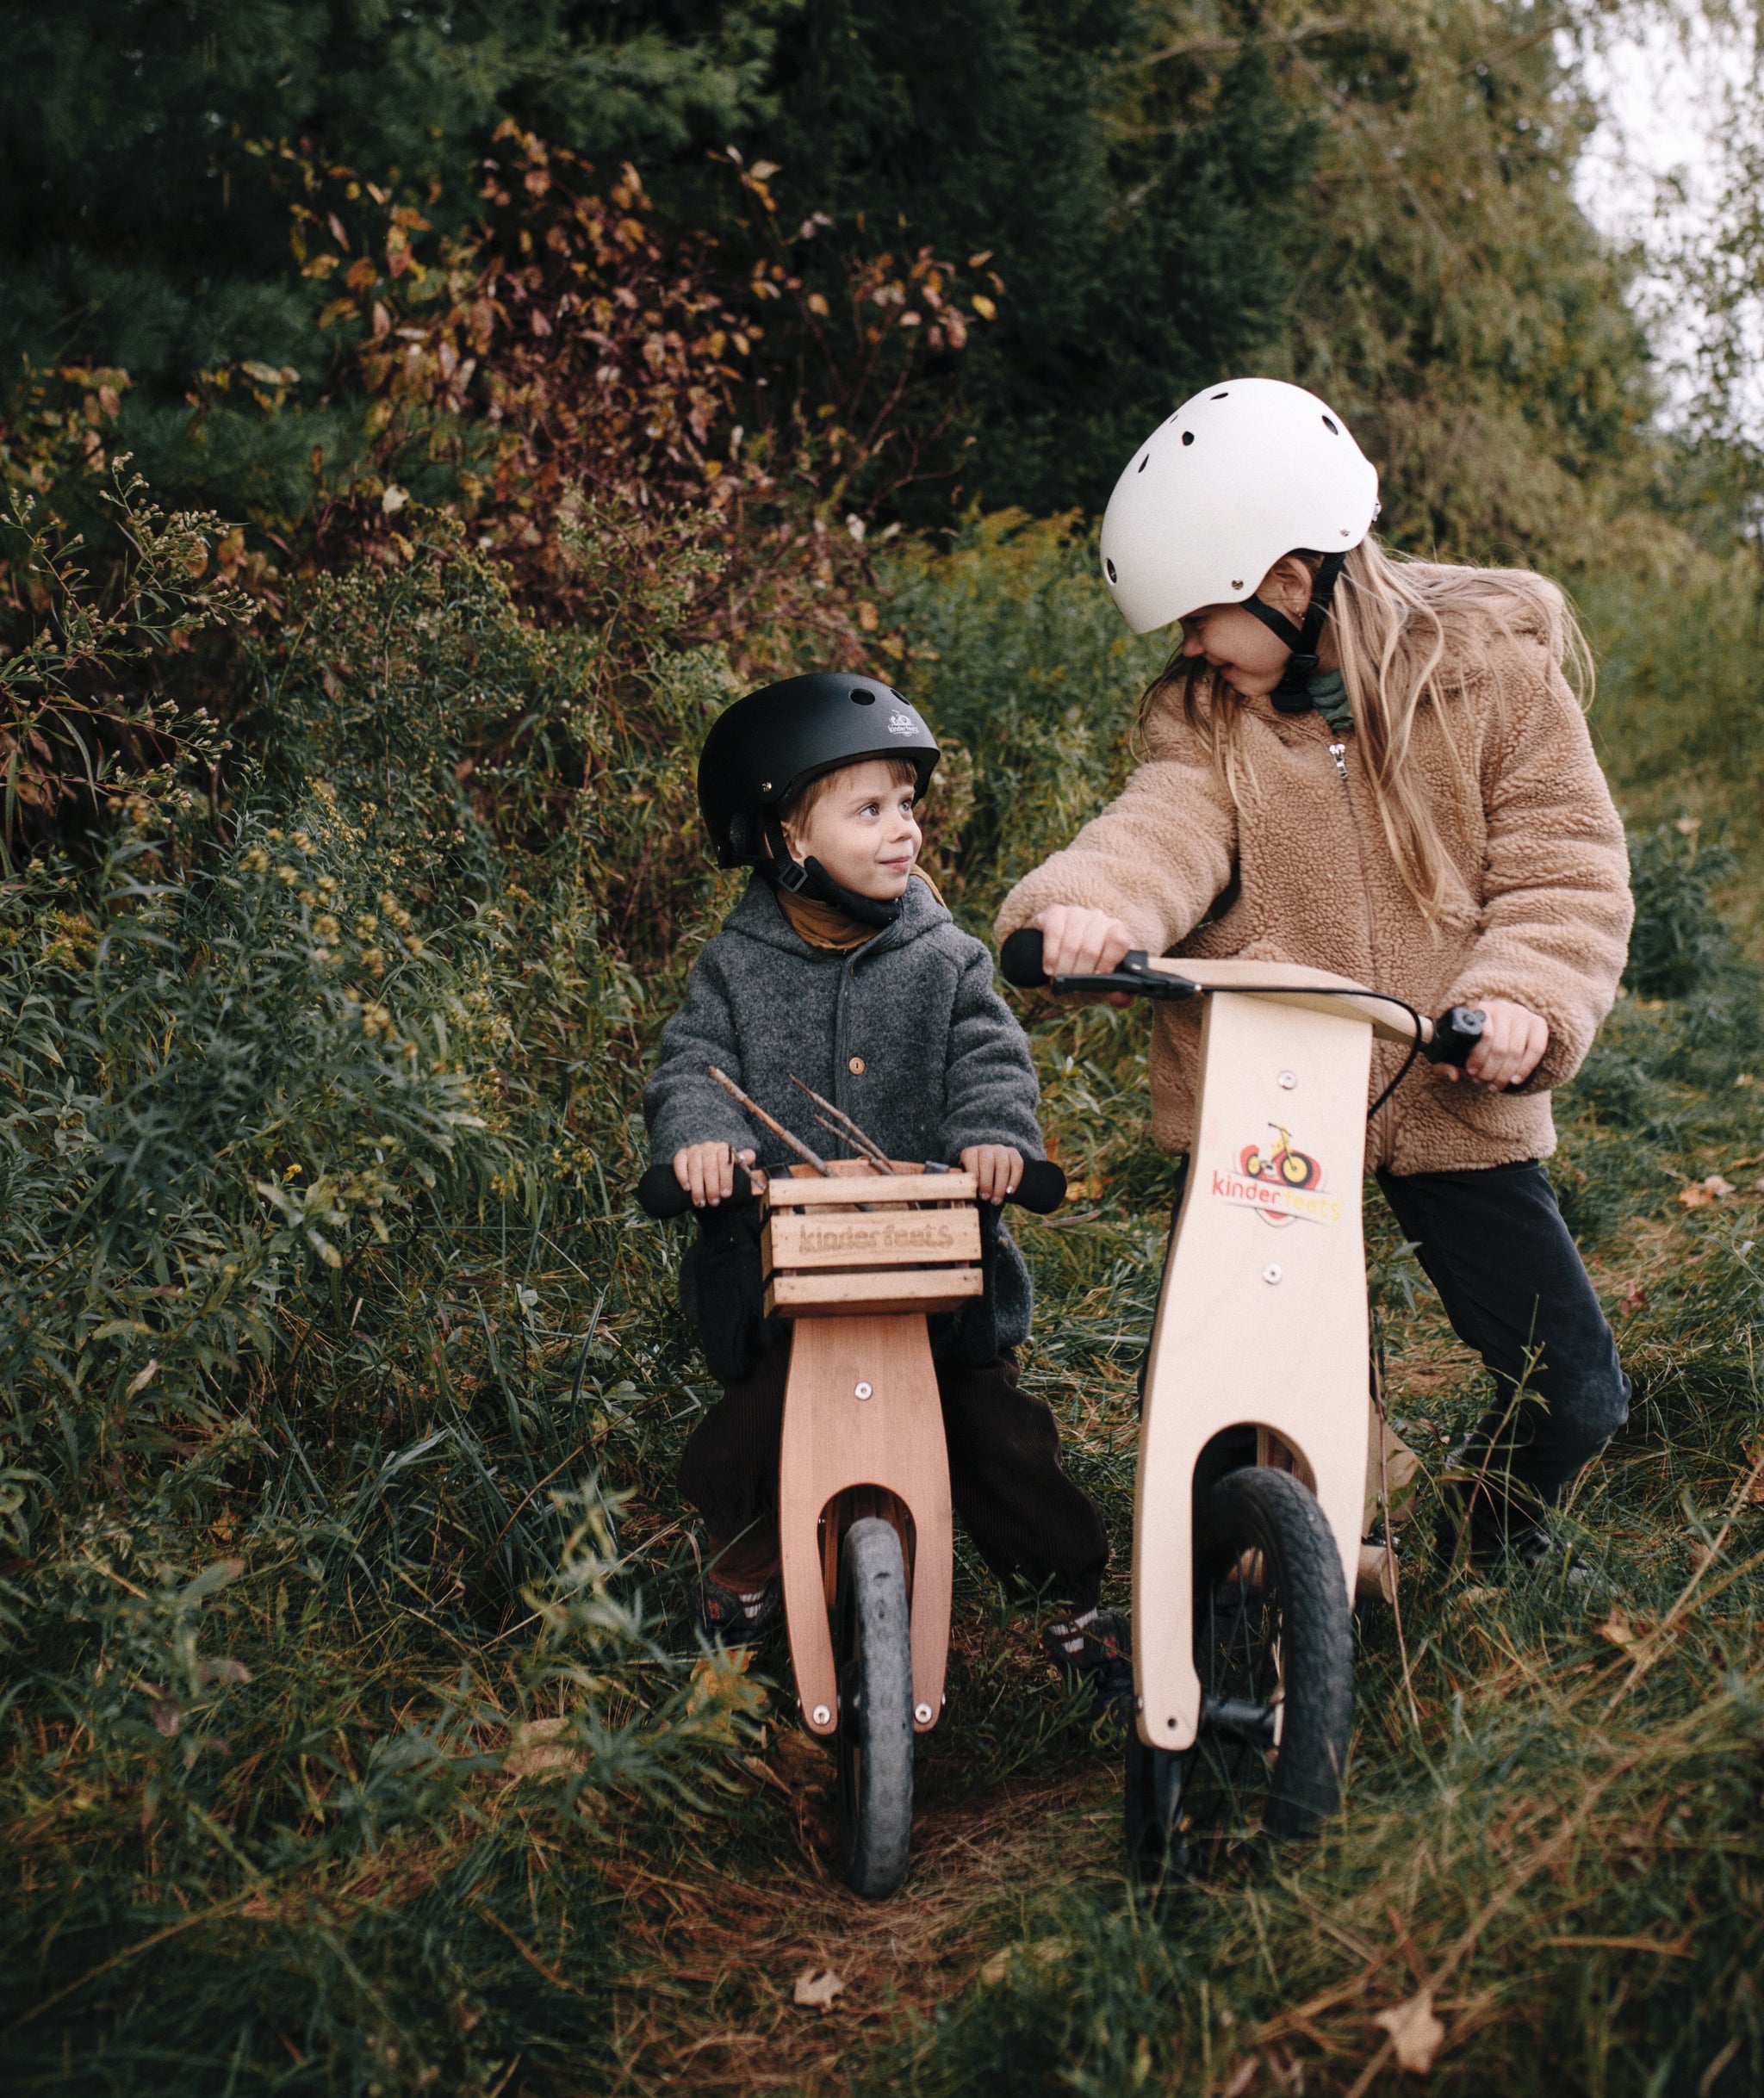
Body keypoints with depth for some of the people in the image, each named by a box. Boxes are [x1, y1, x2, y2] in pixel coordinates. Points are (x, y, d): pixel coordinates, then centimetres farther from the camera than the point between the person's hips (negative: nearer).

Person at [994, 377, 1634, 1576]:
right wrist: (1085, 905, -42)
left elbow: (1567, 865, -5)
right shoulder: (1202, 712, 1)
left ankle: (1490, 1565, 32)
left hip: (1452, 1091, 0)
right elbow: (1165, 828, -19)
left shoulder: (1492, 663, -2)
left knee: (1575, 1391, -1)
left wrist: (1522, 999, -24)